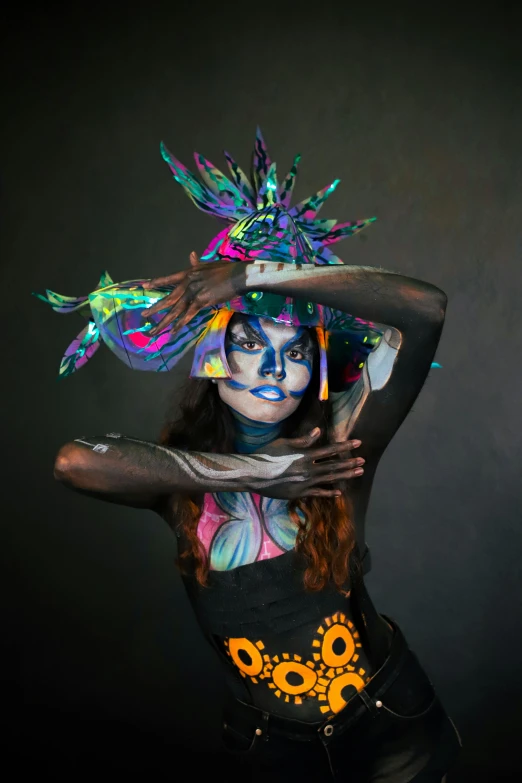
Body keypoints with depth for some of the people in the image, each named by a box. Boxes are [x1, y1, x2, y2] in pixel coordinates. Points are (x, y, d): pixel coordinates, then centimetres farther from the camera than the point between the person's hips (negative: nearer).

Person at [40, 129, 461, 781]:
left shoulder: (337, 447, -18)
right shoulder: (182, 472, -15)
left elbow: (425, 310, -29)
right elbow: (74, 462, -36)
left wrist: (254, 273, -30)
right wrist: (255, 473, -32)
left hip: (389, 722, 0)